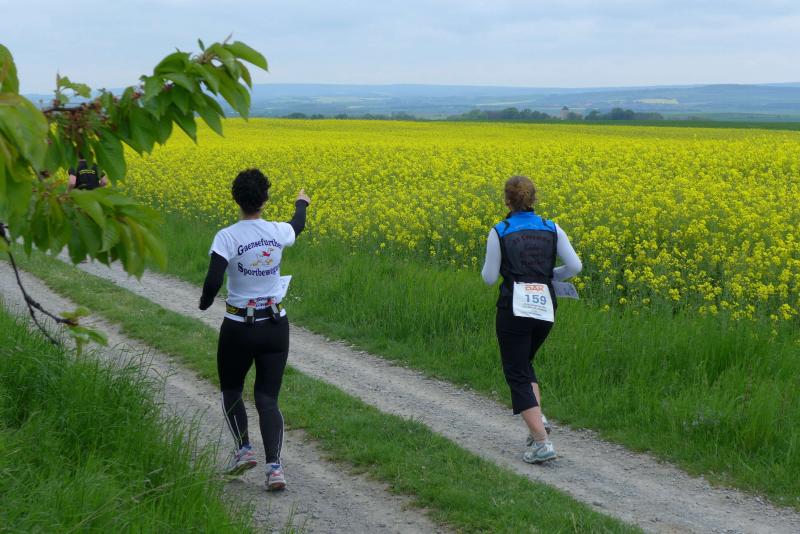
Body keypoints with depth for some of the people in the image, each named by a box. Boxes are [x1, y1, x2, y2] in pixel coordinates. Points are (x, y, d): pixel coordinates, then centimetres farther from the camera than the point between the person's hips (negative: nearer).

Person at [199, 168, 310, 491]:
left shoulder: (227, 237, -17)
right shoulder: (279, 232, -4)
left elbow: (213, 282, -25)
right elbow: (298, 225, 21)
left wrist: (204, 303, -3)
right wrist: (301, 203, 43)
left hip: (238, 328, -3)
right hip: (276, 327, 3)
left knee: (230, 391, 22)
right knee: (268, 398, 7)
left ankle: (244, 449, 7)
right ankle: (274, 465, -9)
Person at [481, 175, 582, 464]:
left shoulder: (499, 232, -4)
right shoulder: (552, 229, 4)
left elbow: (489, 277, -2)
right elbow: (574, 267, -1)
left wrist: (488, 266, 21)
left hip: (515, 308, -4)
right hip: (546, 310, 4)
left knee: (517, 374, 3)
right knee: (524, 363, 27)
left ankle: (542, 443, -10)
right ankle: (538, 418, 5)